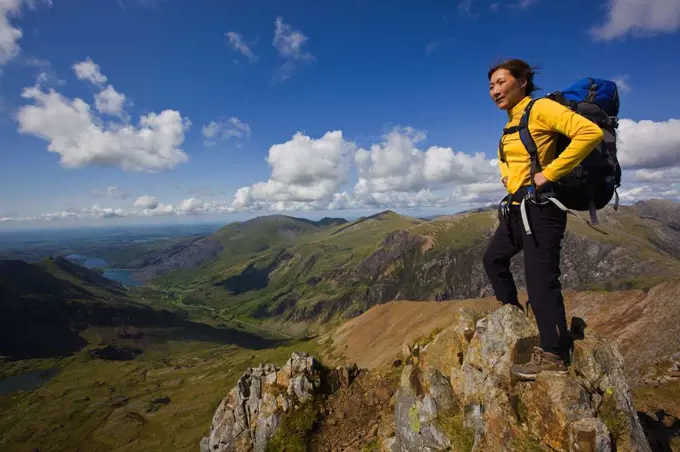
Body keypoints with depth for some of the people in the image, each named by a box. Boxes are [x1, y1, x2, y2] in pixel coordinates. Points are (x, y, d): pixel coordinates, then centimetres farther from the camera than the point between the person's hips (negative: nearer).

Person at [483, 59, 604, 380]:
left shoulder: (540, 109, -10)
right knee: (493, 259, 17)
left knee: (540, 281, -8)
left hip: (539, 206, -10)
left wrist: (549, 173, -22)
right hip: (516, 207, 10)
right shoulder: (511, 122, 15)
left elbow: (591, 133, -23)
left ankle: (554, 356, 6)